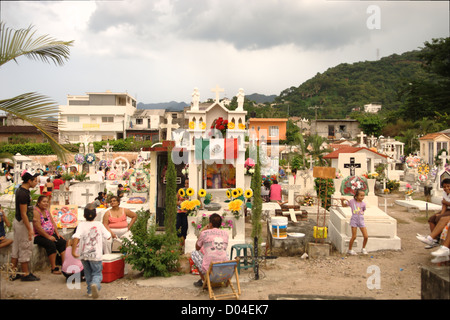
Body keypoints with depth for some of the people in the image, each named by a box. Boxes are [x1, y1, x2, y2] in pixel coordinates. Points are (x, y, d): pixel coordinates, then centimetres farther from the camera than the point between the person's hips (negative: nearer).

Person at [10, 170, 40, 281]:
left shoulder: (21, 189, 6)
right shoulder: (24, 194, -24)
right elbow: (23, 213, -24)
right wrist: (29, 229, -21)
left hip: (17, 221, 10)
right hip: (23, 223, -10)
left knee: (16, 248, 15)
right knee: (26, 248, 1)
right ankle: (26, 274, 12)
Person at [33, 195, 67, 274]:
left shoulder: (46, 211, 13)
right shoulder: (35, 211, -14)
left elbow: (53, 222, 14)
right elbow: (38, 228, -20)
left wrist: (57, 233, 2)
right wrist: (48, 237, -18)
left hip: (50, 234, 8)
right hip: (38, 236, -8)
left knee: (63, 242, -10)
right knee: (51, 244, -30)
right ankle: (54, 268, -23)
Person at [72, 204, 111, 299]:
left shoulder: (81, 225, -5)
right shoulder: (99, 224, -4)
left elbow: (76, 237, -19)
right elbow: (108, 236, 2)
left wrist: (73, 250, -16)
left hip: (84, 255, 2)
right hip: (96, 255, -2)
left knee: (88, 273, 21)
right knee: (97, 273, 5)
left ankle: (90, 291, 27)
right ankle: (95, 284, -24)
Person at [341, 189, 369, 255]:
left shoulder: (363, 204, 3)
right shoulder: (352, 201, -3)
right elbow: (344, 205, 8)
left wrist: (361, 213, 5)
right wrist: (342, 200, -7)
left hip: (361, 220, 3)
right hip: (354, 220, -3)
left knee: (366, 236, -1)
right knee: (354, 236, -2)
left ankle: (363, 249, 23)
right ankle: (350, 250, 17)